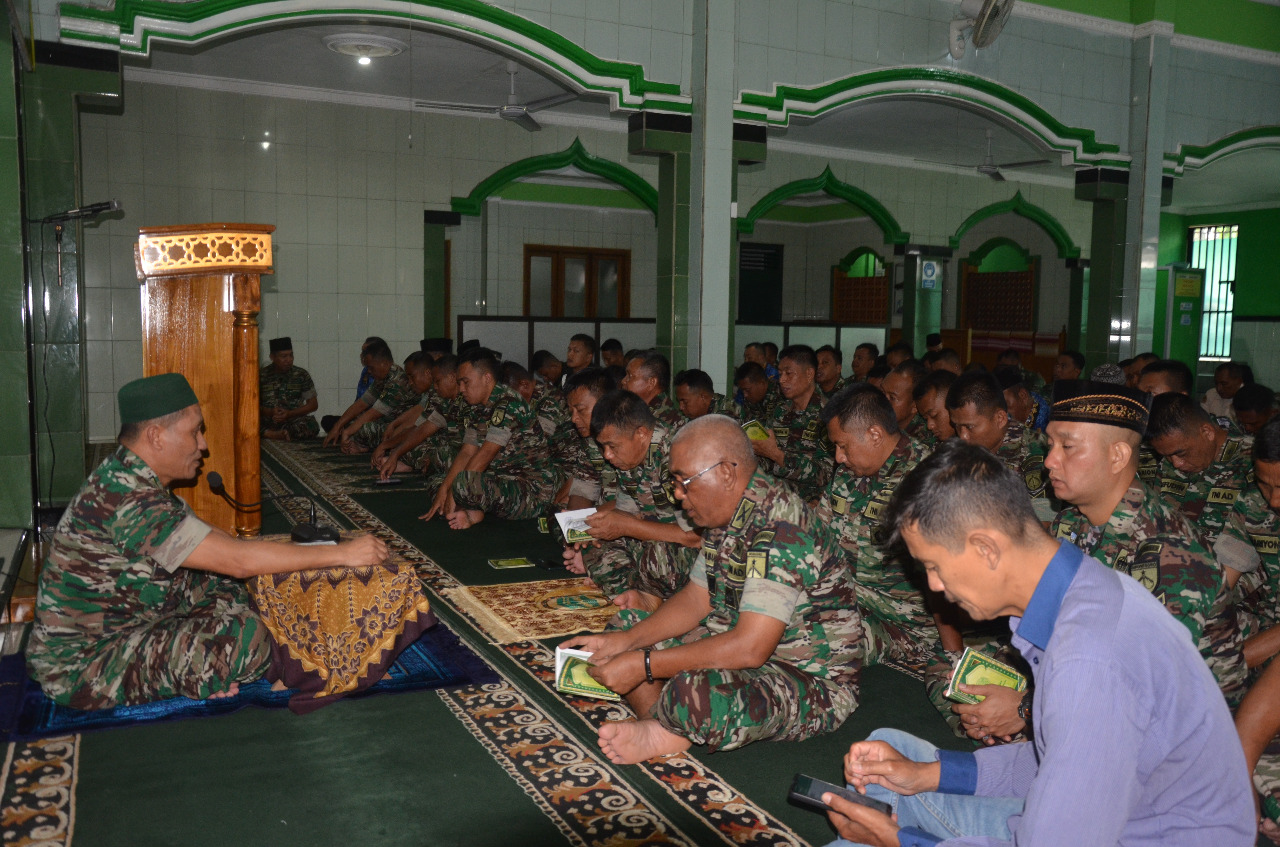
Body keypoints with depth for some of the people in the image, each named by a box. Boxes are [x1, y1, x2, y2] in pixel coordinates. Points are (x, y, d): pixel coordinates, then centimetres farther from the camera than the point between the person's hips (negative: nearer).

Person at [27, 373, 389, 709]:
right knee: (246, 638, -24)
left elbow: (215, 544, 11)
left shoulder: (125, 476, 4)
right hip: (85, 665, -10)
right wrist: (341, 554, -24)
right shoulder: (128, 499, -28)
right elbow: (238, 559, -30)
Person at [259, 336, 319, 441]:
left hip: (294, 421, 0)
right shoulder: (262, 375, 7)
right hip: (267, 423, 0)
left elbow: (313, 404, 6)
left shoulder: (301, 375, 7)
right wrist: (270, 412, -13)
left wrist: (289, 414, -9)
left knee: (311, 425, -34)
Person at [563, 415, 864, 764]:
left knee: (696, 693, -39)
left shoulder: (780, 530, -27)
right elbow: (697, 600, 10)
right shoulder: (726, 516, 3)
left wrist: (644, 665, -28)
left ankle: (665, 734, -6)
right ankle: (662, 729, -13)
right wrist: (624, 640, -3)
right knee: (626, 623, 8)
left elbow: (750, 648, -32)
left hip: (814, 680, -10)